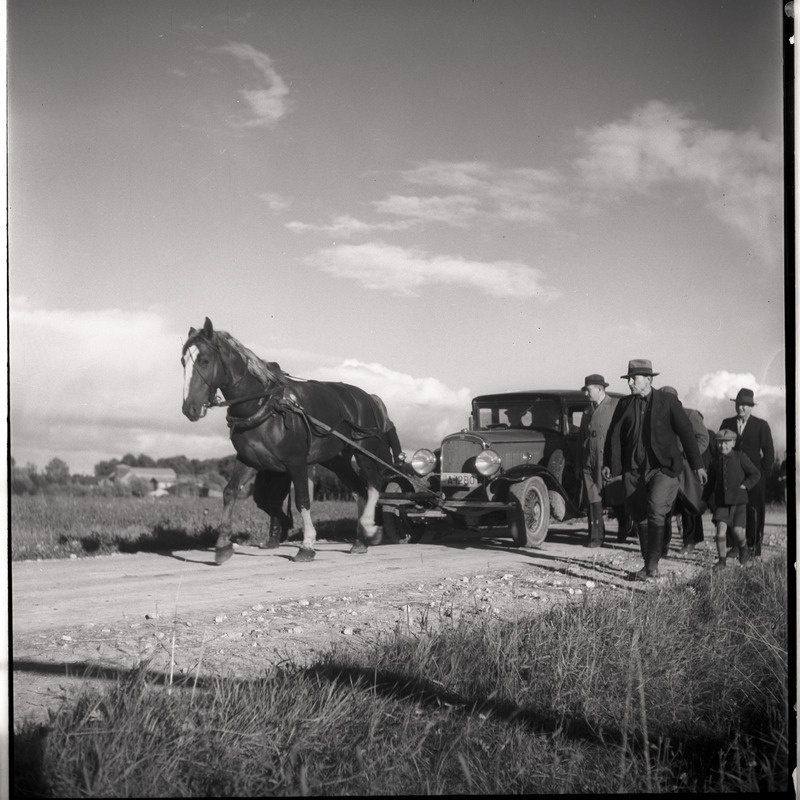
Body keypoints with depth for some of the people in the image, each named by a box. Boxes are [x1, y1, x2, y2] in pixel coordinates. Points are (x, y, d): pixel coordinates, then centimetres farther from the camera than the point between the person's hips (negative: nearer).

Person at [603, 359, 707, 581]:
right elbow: (614, 435, 8)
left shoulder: (668, 402, 0)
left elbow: (686, 432, 1)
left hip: (662, 468, -4)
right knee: (640, 518, 7)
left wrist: (697, 464, -2)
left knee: (655, 511, -21)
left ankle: (653, 563, -11)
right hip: (633, 470, 4)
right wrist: (609, 464, -3)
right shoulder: (624, 404, 9)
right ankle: (649, 565, 20)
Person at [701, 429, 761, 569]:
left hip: (738, 500, -3)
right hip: (722, 501, 3)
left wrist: (745, 485, -10)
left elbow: (756, 474, 2)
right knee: (721, 527, -12)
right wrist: (704, 501, 20)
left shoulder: (740, 457, -2)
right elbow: (710, 484, 20)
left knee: (737, 530, -11)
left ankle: (743, 548, 23)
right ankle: (722, 560, -2)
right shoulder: (715, 463, 8)